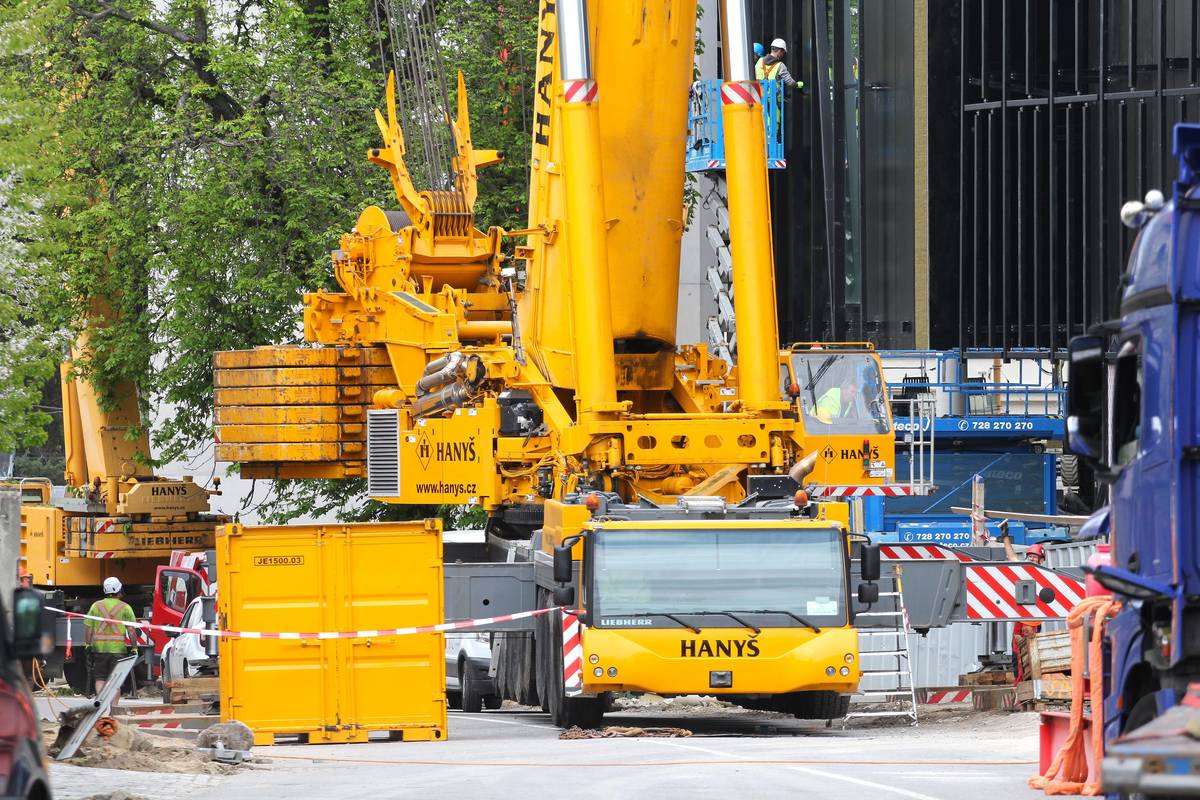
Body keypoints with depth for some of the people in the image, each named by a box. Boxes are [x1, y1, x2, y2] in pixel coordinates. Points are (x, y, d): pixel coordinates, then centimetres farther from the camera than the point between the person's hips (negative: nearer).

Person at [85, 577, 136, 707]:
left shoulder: (96, 606, 5)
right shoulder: (125, 607, -1)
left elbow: (88, 627, 3)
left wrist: (88, 644, 10)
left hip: (99, 647, 1)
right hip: (118, 648, -1)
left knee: (100, 678, 9)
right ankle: (114, 706, 2)